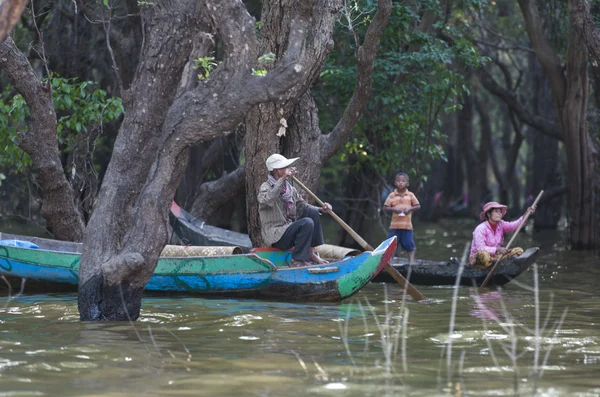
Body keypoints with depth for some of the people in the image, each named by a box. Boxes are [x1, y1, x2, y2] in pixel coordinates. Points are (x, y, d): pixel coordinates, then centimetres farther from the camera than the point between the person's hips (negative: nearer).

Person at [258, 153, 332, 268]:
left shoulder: (290, 188, 13)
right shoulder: (266, 187, -11)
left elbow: (303, 206, 18)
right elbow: (267, 199, -35)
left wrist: (321, 209, -1)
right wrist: (282, 180, -41)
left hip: (289, 230, 8)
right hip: (275, 236, -8)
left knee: (312, 212, -3)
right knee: (307, 223, -25)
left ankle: (310, 252, -3)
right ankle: (297, 261, -21)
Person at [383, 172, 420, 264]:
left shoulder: (410, 195, 5)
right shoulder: (392, 195, 2)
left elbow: (418, 206, 6)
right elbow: (385, 207, 0)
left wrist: (410, 209, -11)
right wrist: (394, 209, -16)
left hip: (407, 225, 0)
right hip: (395, 225, 0)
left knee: (409, 244, 3)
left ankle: (411, 260, 11)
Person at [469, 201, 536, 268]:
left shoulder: (501, 225, 3)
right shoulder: (480, 229, -16)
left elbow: (514, 225, -14)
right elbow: (480, 248, -24)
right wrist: (497, 249, -35)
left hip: (494, 256, 7)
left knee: (518, 250, -6)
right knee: (483, 253, -42)